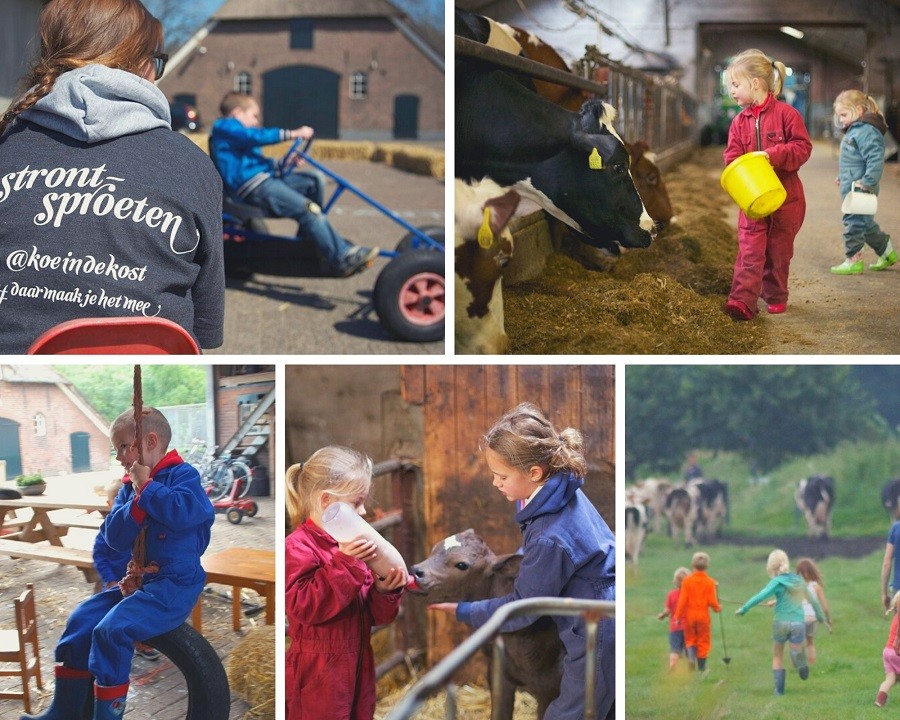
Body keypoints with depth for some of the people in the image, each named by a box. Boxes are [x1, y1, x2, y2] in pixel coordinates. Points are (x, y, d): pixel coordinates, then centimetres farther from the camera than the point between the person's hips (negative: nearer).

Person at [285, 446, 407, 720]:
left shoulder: (353, 548, 10)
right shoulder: (297, 547, -14)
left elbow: (374, 615, 12)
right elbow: (303, 606, -24)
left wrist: (385, 591, -10)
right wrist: (344, 564, -27)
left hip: (358, 671, 8)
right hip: (318, 679, -8)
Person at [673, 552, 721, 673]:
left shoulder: (687, 581, -5)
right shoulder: (710, 582, -6)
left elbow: (682, 600, -7)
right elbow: (712, 601, -8)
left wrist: (678, 616, -1)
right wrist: (718, 608, 13)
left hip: (689, 615, 1)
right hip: (703, 615, -1)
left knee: (690, 639, 13)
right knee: (703, 641, 9)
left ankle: (691, 657, -13)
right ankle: (701, 667, 11)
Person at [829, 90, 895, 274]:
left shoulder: (866, 131, -18)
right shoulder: (855, 130, 15)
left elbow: (875, 159, -26)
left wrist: (867, 182, -26)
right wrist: (843, 177, 23)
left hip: (859, 190, -11)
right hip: (852, 188, 11)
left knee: (853, 222, -4)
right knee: (866, 223, 18)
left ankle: (853, 260, 4)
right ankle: (887, 253, 29)